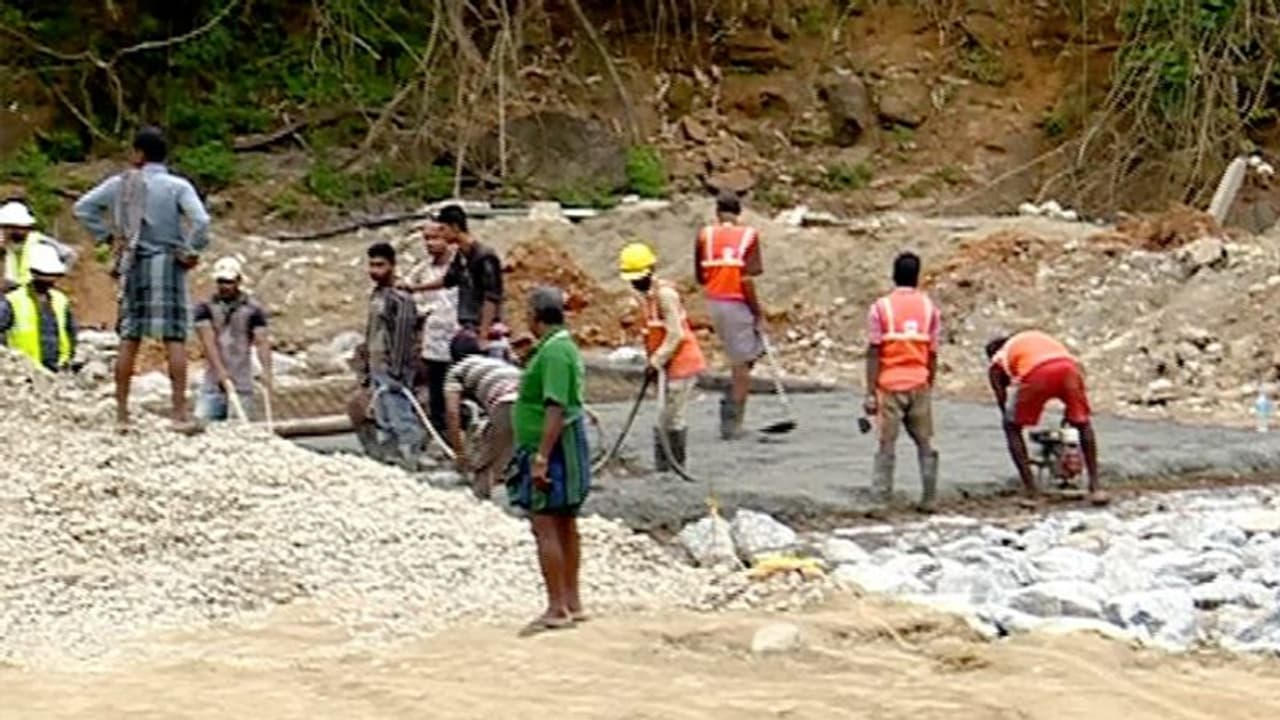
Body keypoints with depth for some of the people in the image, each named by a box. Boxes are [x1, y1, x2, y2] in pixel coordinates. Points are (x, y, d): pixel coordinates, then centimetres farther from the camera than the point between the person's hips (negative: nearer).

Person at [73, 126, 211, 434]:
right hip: (167, 265, -3)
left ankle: (121, 412, 11)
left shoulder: (119, 184, 4)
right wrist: (190, 252, -4)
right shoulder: (177, 186, -6)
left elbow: (83, 207, 5)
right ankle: (180, 413, -7)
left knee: (129, 338, 9)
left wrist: (107, 237, 9)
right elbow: (201, 221, -18)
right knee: (175, 339, -3)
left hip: (132, 266, 3)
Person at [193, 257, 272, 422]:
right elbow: (208, 340, -9)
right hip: (213, 384, 1)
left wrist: (266, 371, -23)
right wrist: (220, 370, -23)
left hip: (242, 385, -1)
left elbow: (262, 341, -7)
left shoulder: (252, 309, 3)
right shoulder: (205, 307, 3)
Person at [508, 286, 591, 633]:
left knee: (546, 527, -8)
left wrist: (541, 458, -27)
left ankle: (557, 608, -7)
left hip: (552, 448, -11)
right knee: (565, 526, 14)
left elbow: (556, 409, -26)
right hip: (565, 447, 11)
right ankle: (572, 603, 21)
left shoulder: (553, 351, -19)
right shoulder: (563, 346, 14)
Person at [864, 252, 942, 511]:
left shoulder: (881, 307, -4)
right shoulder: (929, 308, 4)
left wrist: (870, 393, -5)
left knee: (886, 446, 1)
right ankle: (928, 499, 11)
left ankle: (881, 500, -1)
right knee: (925, 445, 11)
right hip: (919, 384, 2)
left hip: (889, 385, -2)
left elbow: (873, 353, -7)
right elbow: (932, 354, 5)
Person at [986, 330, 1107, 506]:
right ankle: (1094, 487, 21)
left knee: (1012, 427, 20)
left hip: (1036, 373, -3)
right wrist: (1068, 416, 50)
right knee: (1083, 423, 27)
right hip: (1068, 366, 3)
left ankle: (1032, 494, 12)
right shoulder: (1037, 338, 44)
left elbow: (1003, 402, 28)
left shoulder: (996, 364, 32)